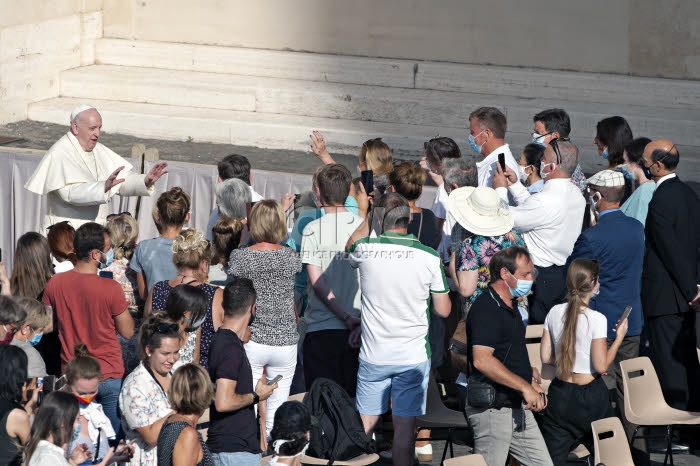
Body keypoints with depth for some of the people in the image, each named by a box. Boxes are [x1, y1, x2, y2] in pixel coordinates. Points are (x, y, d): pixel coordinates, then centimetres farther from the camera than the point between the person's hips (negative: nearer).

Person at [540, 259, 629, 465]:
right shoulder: (597, 319, -16)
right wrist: (619, 337, -5)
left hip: (560, 392, 4)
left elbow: (546, 357, 7)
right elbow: (601, 366, -16)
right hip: (590, 395, -4)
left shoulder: (554, 313, 0)